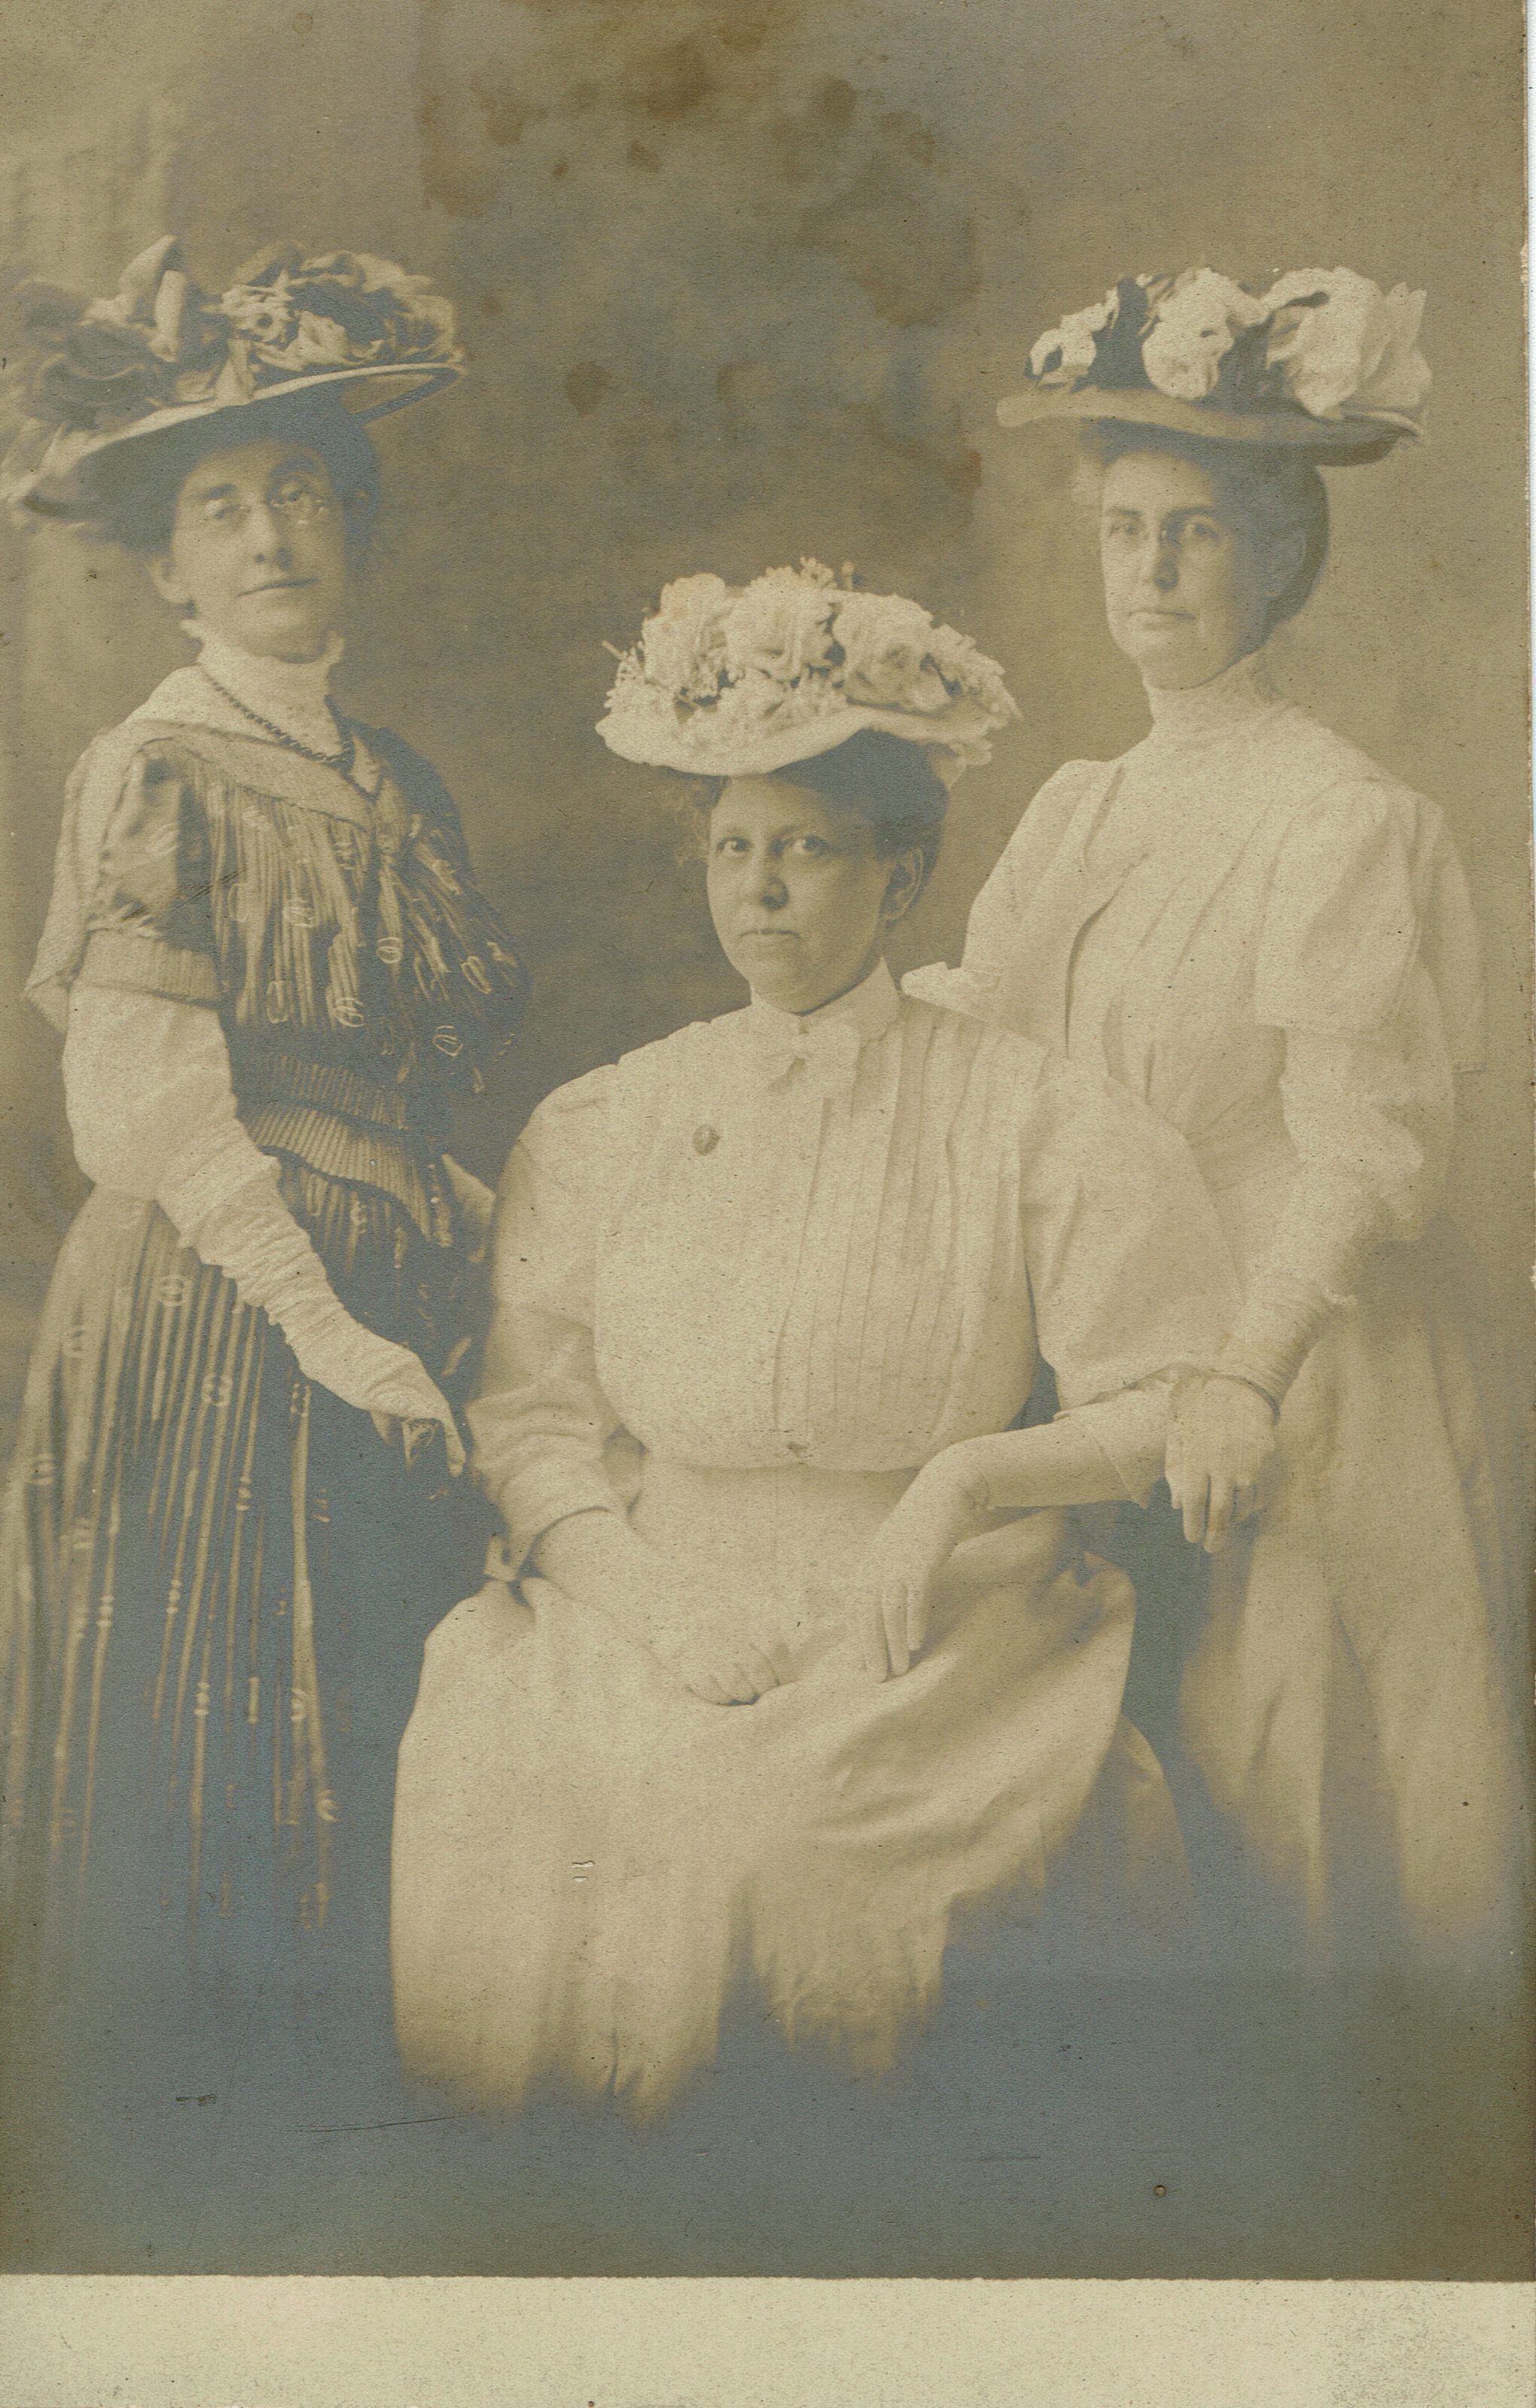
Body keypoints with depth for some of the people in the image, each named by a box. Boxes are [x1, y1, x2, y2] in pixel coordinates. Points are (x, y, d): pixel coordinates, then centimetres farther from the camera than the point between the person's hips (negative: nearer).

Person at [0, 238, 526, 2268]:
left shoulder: (395, 782, 13)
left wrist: (471, 1265, 5)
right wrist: (323, 1317, -18)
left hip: (388, 1312, 7)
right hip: (204, 1323, -7)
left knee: (363, 1763, 12)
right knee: (191, 1774, 2)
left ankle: (312, 2188, 29)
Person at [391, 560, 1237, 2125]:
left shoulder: (1034, 1125, 3)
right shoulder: (596, 1130, 12)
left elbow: (1177, 1409, 0)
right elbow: (527, 1419, 5)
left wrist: (968, 1478, -15)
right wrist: (657, 1605, -11)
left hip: (927, 1639, -2)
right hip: (642, 1602, 3)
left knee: (773, 1808, -30)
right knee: (485, 1779, -24)